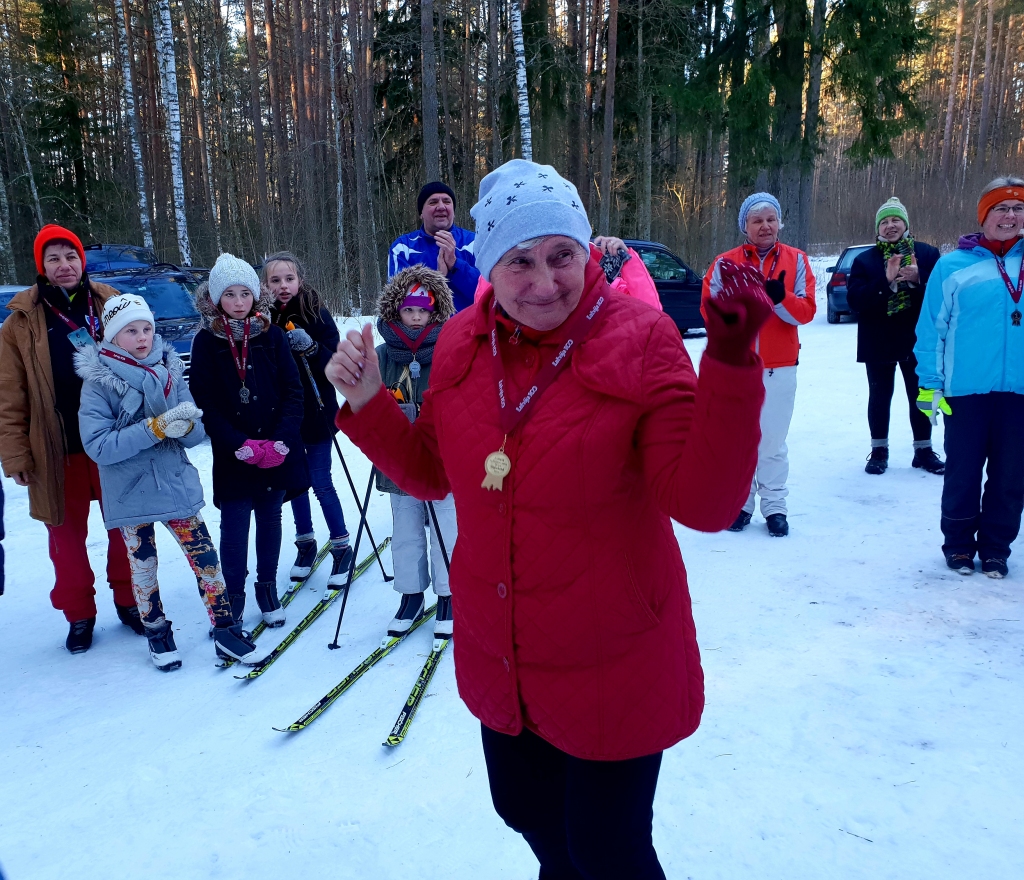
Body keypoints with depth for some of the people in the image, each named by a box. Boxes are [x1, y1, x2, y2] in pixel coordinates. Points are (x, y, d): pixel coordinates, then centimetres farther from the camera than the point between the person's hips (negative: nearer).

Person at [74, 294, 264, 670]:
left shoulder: (169, 372, -2)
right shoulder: (97, 382, -9)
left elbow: (196, 436, -1)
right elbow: (98, 445, -19)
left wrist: (186, 424, -24)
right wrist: (155, 428, -27)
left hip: (178, 484, 2)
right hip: (130, 494, -1)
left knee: (205, 557, 1)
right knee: (143, 566, 13)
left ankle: (226, 631, 15)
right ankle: (157, 632, 33)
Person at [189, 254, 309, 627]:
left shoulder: (272, 335, 2)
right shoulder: (206, 342, -1)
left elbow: (293, 391, -1)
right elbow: (205, 403, -5)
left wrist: (281, 441, -13)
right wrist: (242, 445, -15)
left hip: (278, 452, 2)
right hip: (233, 456, -1)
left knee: (270, 519, 12)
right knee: (234, 526, -1)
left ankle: (267, 588, 28)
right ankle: (233, 600, 14)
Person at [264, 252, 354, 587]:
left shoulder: (317, 314, -7)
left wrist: (310, 346, -26)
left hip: (316, 413, -3)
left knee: (321, 483, -1)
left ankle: (341, 546, 14)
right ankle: (305, 543, 29)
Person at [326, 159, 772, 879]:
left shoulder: (640, 341, -18)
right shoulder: (463, 344, -5)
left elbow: (704, 502, -25)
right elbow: (432, 472, 7)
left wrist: (731, 364, -36)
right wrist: (368, 404, -6)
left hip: (612, 666, -5)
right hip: (498, 657, 5)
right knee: (526, 812, 29)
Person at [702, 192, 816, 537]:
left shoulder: (796, 260, 4)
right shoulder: (725, 262, 3)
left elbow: (806, 311, -4)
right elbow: (709, 307, -2)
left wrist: (781, 298, -22)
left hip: (780, 366, 0)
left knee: (773, 440, 4)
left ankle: (775, 506, 15)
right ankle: (740, 503, 20)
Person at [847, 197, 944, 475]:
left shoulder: (928, 253, 2)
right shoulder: (864, 260, 1)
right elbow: (854, 299, -12)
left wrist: (918, 279, -23)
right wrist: (885, 281, -24)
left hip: (917, 340, 1)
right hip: (878, 342, 0)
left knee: (920, 395, 9)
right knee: (879, 397, 7)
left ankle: (923, 450, 22)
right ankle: (879, 450, 19)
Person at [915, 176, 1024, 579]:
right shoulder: (953, 265, -2)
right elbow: (931, 330, -3)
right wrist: (929, 384, -7)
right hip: (966, 390, -2)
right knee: (963, 473, 7)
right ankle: (958, 544, 23)